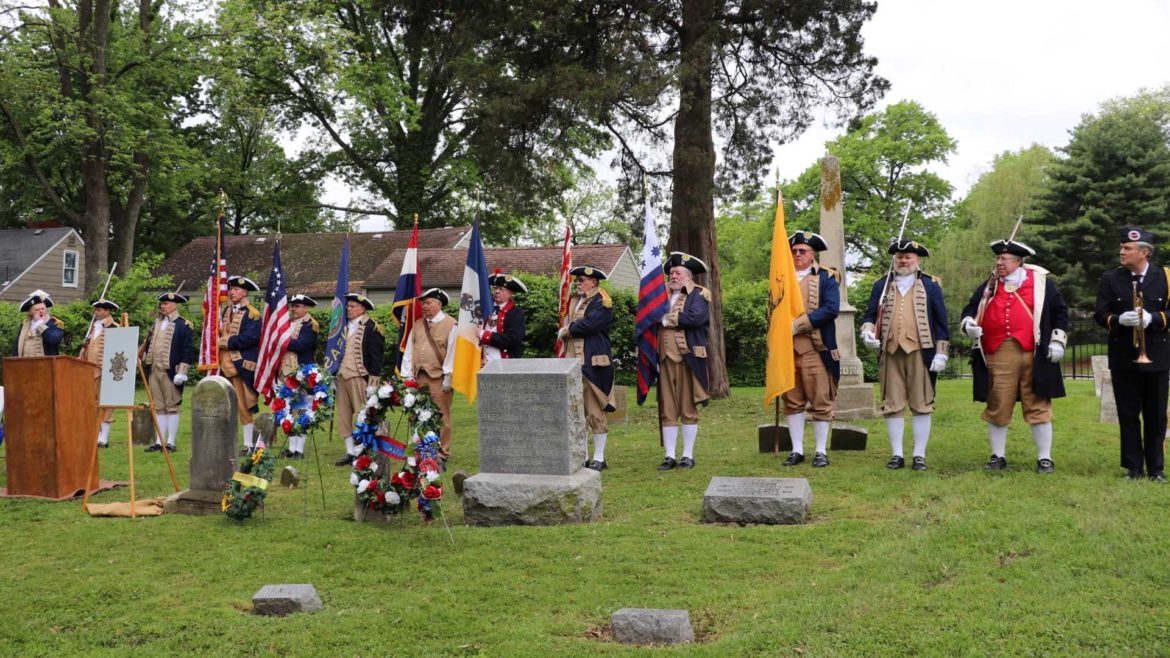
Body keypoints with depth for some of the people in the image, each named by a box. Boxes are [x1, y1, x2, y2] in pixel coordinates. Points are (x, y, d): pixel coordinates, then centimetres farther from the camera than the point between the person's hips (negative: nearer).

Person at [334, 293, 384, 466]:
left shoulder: (371, 328, -6)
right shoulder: (346, 327, 17)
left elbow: (376, 355, -10)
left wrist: (373, 381, -15)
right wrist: (336, 373, 18)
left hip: (359, 377, -8)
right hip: (342, 377, 8)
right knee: (343, 416, 7)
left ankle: (361, 452, 0)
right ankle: (350, 452, 14)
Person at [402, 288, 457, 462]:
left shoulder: (450, 324, -1)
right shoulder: (418, 325, 17)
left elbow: (452, 351, -7)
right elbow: (409, 351, 15)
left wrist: (448, 377, -12)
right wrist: (408, 376, 7)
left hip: (438, 377, -6)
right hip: (419, 377, 6)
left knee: (440, 417, -3)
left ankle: (442, 452, 3)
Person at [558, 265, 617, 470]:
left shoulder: (601, 302, -8)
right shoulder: (575, 301, 18)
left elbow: (589, 324, -20)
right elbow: (565, 326, 17)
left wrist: (567, 330, -5)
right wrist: (565, 331, -4)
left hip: (593, 363, -8)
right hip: (573, 362, 8)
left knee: (595, 411, -3)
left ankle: (599, 458, 5)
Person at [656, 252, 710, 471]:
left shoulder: (699, 295, 0)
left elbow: (696, 317, -17)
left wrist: (667, 319, -10)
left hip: (688, 359, -4)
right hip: (665, 358, 5)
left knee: (688, 409, 2)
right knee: (667, 410, 5)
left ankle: (688, 455, 10)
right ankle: (669, 456, 10)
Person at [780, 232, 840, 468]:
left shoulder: (826, 277, 3)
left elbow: (831, 309, -10)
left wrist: (797, 325, -16)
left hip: (816, 349, -4)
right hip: (786, 349, 4)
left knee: (820, 401, -1)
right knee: (792, 401, 6)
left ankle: (821, 451, 6)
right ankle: (797, 450, 12)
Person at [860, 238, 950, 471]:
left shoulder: (931, 285, 9)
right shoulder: (881, 285, 14)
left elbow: (941, 321, 6)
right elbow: (870, 313, 12)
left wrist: (941, 353, -2)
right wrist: (867, 330, -11)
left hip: (920, 353, -2)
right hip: (890, 353, 2)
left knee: (921, 405, 0)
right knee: (892, 405, 3)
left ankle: (920, 455, 6)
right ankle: (897, 454, 10)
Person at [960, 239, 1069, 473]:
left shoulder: (1041, 282, 7)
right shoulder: (988, 287, 14)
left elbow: (1060, 312, 10)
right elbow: (970, 309, 17)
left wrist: (1057, 340, 1)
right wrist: (968, 324, -5)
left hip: (1033, 356, -2)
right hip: (998, 357, 2)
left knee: (1038, 408, 2)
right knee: (997, 408, 4)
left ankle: (1044, 458, 9)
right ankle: (998, 456, 16)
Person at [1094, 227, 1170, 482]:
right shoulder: (1110, 279, 4)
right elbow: (1101, 314, 1)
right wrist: (1120, 320, -19)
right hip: (1123, 358, 1)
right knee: (1128, 415, 4)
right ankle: (1134, 467, 12)